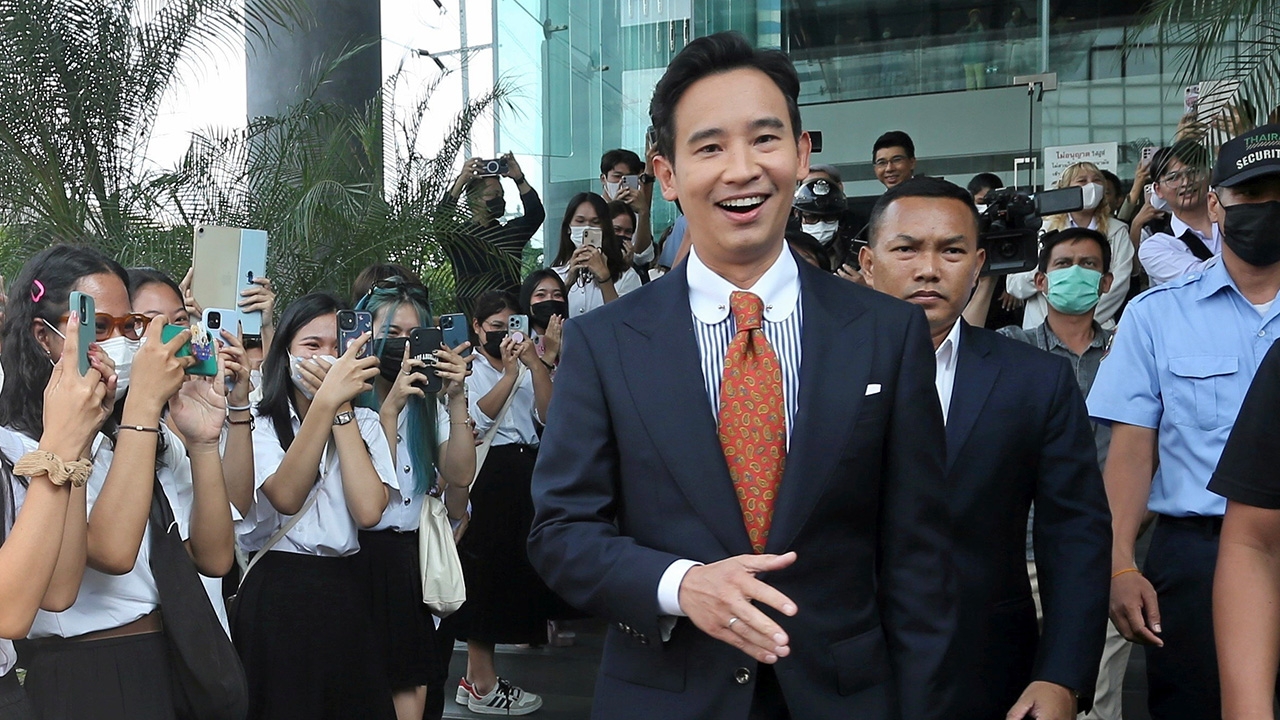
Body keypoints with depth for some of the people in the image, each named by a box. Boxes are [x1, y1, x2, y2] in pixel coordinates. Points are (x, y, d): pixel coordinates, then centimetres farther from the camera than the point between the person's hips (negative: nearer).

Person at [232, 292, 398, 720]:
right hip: (276, 599, -3)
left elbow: (368, 511, -10)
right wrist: (326, 399, -25)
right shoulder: (259, 424, 0)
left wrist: (341, 408, -10)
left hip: (346, 599, 3)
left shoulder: (365, 423, 9)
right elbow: (286, 497, -21)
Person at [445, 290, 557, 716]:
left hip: (526, 472, 6)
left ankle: (479, 675, 18)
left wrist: (534, 365, -7)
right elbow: (478, 417, -14)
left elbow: (549, 417, 2)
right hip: (487, 476, -6)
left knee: (518, 565, 7)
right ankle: (482, 685, 3)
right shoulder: (467, 367, 1)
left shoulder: (527, 367, 16)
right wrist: (510, 372, -17)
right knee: (486, 570, -3)